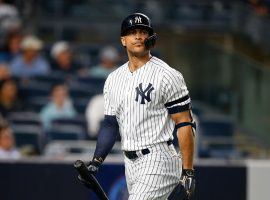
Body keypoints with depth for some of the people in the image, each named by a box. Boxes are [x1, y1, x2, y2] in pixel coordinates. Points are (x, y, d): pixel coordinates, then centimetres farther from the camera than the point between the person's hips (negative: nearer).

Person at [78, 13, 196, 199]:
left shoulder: (167, 76, -7)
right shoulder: (114, 79, 12)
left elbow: (185, 124, -10)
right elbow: (110, 124, 16)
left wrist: (188, 172, -15)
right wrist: (96, 162, 3)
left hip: (157, 160, -7)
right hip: (130, 163, 7)